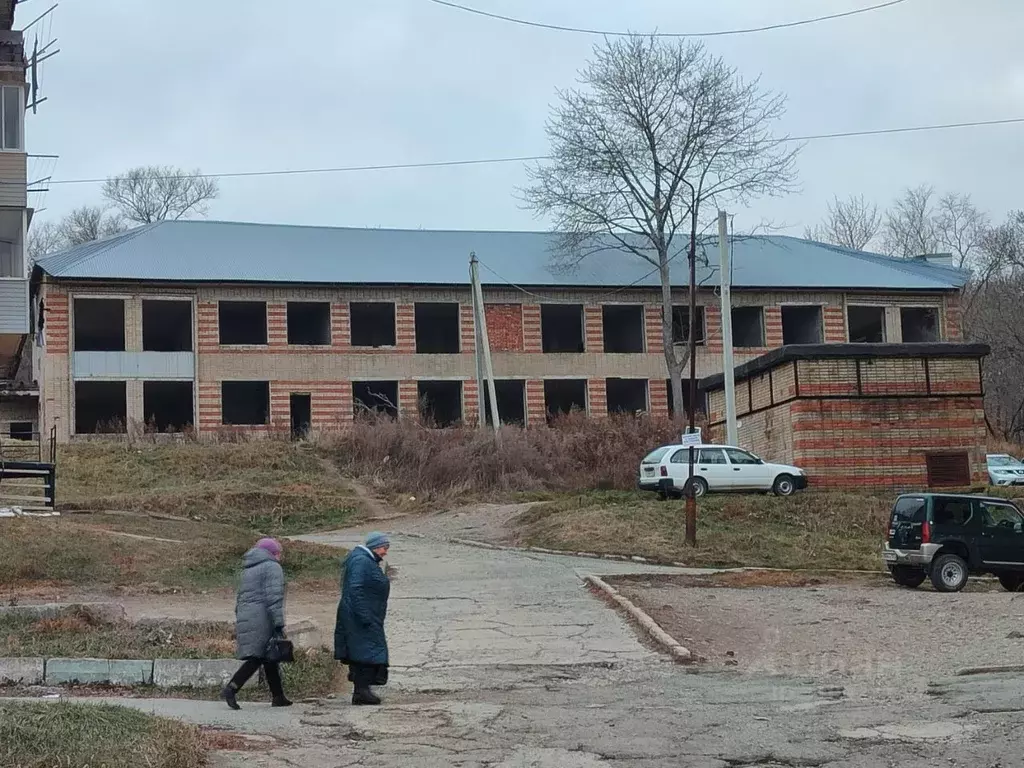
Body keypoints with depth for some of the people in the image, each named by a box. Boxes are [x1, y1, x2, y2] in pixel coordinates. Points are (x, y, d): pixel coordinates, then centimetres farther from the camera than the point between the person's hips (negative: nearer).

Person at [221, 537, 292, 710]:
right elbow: (274, 597, -13)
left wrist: (239, 624, 28)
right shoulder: (272, 567, -3)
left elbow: (240, 598, 26)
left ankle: (278, 697, 15)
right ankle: (231, 689, -21)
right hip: (262, 619, -9)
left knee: (269, 658, 12)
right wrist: (279, 624, -15)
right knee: (257, 658, -10)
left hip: (245, 618, 9)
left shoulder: (249, 569, 23)